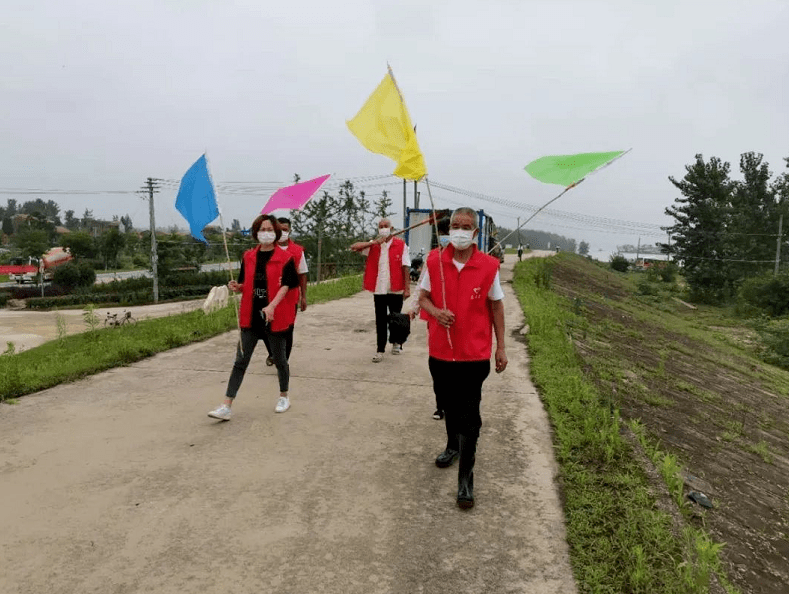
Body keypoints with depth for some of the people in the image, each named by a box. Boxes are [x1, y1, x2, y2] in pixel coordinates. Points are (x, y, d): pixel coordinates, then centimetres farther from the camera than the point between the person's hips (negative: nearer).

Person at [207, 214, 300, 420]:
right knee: (240, 361, 2)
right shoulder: (248, 257, 9)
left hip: (275, 317, -3)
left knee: (279, 359, 11)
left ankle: (284, 396, 33)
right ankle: (226, 407, 2)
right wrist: (237, 287, -8)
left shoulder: (285, 258, -5)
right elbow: (245, 286, 16)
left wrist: (272, 306, -29)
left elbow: (286, 285, -15)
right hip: (251, 316, 4)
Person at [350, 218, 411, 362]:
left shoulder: (401, 245, -1)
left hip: (395, 290, -2)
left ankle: (396, 343, 33)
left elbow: (405, 268, -3)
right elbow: (354, 247, -6)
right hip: (378, 290, 2)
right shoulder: (373, 245, 7)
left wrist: (407, 288, -8)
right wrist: (374, 242, -14)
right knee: (380, 321, 6)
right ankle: (380, 350, 11)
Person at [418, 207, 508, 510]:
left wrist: (501, 347, 1)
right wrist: (436, 312, -17)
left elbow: (496, 306, 2)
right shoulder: (434, 261, -3)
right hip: (440, 351, 3)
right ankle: (453, 445, 48)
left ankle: (466, 478, 11)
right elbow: (423, 298, 6)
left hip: (475, 354, -3)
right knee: (448, 405, 21)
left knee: (469, 415, -1)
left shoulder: (489, 266, -8)